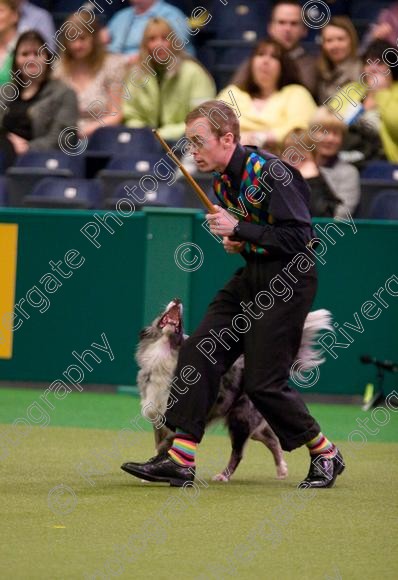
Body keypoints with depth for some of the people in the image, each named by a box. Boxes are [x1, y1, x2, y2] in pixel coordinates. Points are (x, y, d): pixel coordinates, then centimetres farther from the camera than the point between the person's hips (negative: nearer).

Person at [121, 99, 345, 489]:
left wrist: (239, 229, -22)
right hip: (252, 276, 9)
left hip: (287, 281, -9)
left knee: (263, 383, -8)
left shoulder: (271, 173, -19)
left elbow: (299, 239, -23)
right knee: (198, 352, -3)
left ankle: (325, 455, 12)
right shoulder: (222, 181, 9)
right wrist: (234, 241, 3)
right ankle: (179, 460, -4)